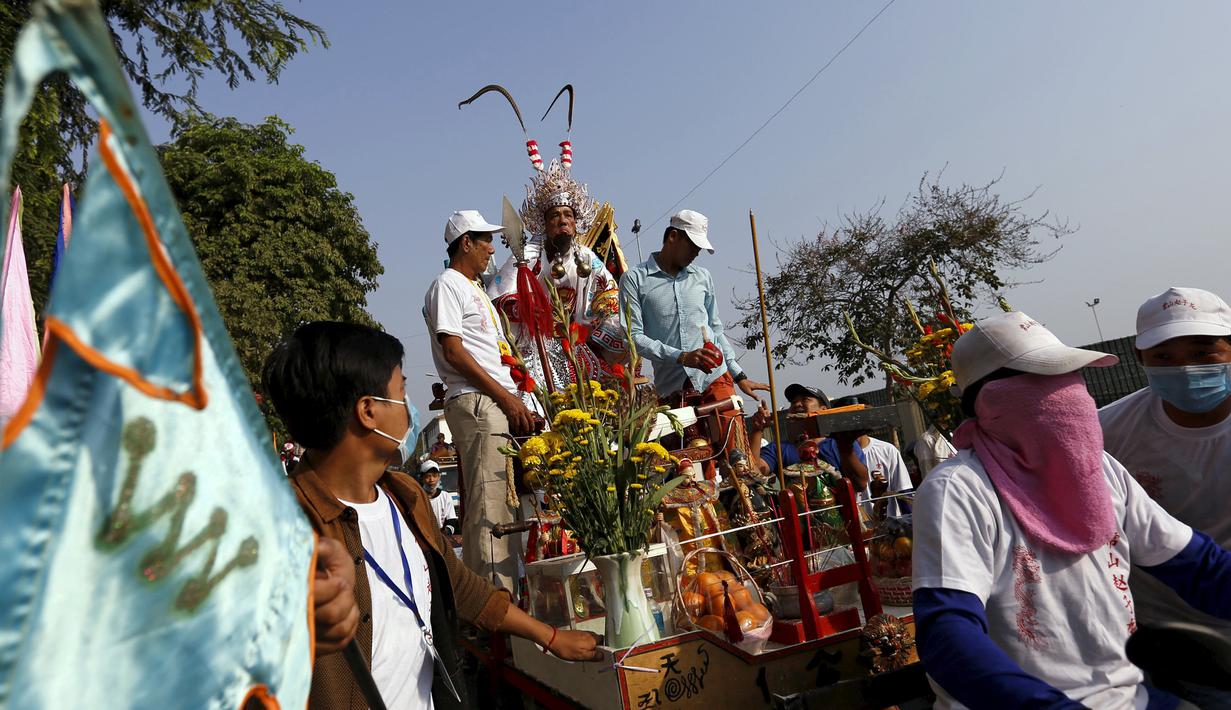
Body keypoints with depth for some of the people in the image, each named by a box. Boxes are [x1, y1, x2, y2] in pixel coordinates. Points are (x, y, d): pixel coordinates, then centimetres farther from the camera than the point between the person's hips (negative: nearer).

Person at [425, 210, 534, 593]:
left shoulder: (475, 289, 27)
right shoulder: (447, 284, -1)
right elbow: (452, 350, -12)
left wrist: (516, 404, 16)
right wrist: (505, 396, -14)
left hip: (499, 405, 9)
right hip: (476, 404, -9)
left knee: (502, 503, 9)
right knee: (489, 505, -11)